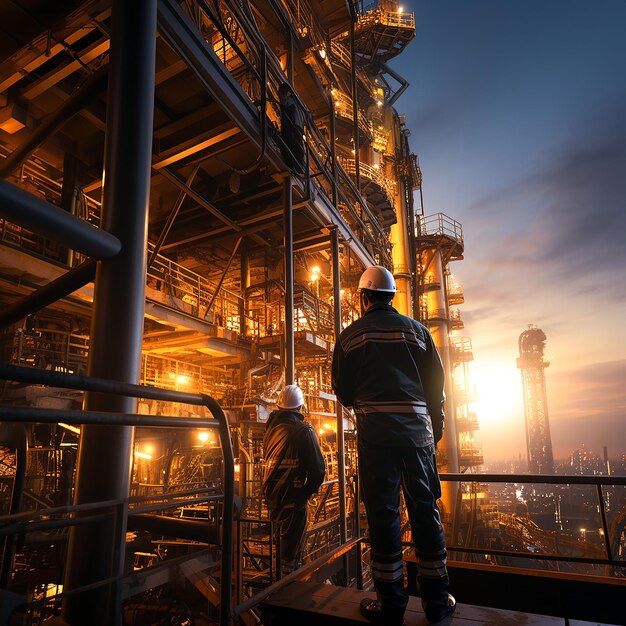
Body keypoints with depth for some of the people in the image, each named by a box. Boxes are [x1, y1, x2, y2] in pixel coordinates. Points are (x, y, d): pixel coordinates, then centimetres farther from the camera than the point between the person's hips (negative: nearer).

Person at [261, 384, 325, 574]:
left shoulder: (271, 427, 4)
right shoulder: (304, 430, -15)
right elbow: (318, 468, -15)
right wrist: (309, 490, 0)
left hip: (271, 495, 7)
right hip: (293, 498, -7)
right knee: (292, 543, 6)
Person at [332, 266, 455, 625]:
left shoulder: (351, 335, 3)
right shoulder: (417, 330, 8)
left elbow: (343, 392, 5)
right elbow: (437, 383, 9)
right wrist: (437, 426, 20)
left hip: (375, 431, -2)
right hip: (418, 430, 2)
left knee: (383, 512, 4)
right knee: (425, 510, 10)